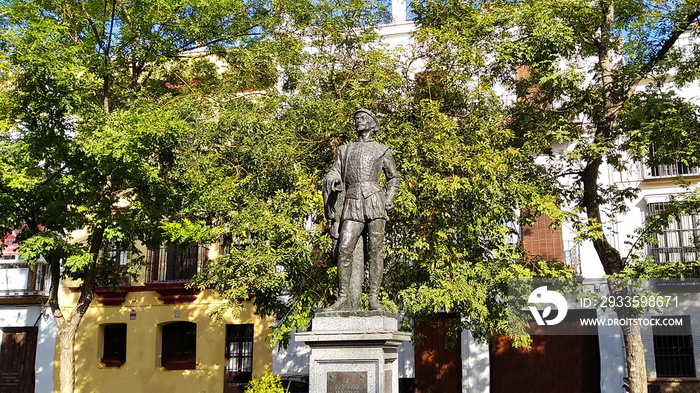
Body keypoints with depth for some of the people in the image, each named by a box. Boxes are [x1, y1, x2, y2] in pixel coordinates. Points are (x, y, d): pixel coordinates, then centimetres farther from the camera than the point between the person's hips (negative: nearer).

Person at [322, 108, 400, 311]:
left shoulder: (382, 150, 16)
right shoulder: (345, 150, 23)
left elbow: (393, 178, 20)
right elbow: (334, 173, 17)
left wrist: (389, 200, 4)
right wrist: (332, 180, -8)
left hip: (374, 203, -1)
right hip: (352, 205, 2)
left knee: (374, 251, -6)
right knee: (345, 249, -11)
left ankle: (374, 299, -2)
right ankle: (343, 299, -6)